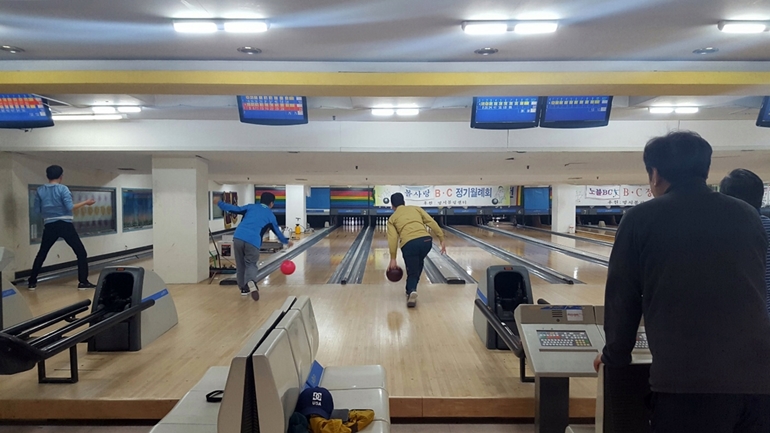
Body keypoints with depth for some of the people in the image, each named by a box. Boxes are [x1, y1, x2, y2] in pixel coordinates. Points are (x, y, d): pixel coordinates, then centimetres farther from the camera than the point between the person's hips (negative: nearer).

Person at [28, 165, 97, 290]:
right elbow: (69, 207, -15)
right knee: (81, 252, 3)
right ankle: (83, 282, -3)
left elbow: (37, 210, 7)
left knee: (41, 254, 20)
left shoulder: (40, 191, 4)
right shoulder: (63, 189, -9)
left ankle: (32, 282, 22)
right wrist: (85, 203, -6)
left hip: (50, 226, 4)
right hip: (65, 225, -4)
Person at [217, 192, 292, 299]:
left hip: (238, 238, 2)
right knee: (251, 264, 10)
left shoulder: (251, 207, 18)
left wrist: (219, 203, 27)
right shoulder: (270, 215, 16)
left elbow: (235, 209, 13)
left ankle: (244, 288, 27)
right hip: (253, 242, -2)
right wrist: (286, 242, 43)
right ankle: (251, 282, -21)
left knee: (240, 265, 18)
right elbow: (278, 232, 26)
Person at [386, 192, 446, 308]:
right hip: (426, 240, 2)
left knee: (412, 272, 14)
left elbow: (393, 239, 9)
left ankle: (411, 291, -16)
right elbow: (432, 223, 13)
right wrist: (442, 240, 15)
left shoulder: (392, 219, 21)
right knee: (418, 264, 31)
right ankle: (411, 290, 37)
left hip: (409, 244, -2)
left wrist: (393, 259, 11)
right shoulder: (416, 208, 24)